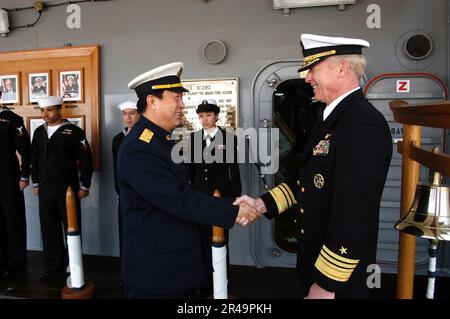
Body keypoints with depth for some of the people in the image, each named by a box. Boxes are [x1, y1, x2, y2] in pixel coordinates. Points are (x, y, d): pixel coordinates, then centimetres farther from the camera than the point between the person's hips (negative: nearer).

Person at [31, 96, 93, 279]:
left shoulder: (74, 131, -7)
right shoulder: (39, 132, 10)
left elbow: (85, 160, -8)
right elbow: (34, 159, 18)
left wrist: (84, 186, -9)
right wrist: (36, 183, 15)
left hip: (68, 188, -5)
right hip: (45, 189, 5)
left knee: (72, 228, 3)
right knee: (49, 228, 11)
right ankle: (53, 265, 26)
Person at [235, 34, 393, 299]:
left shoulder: (364, 125, -25)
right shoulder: (333, 119, 6)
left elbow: (356, 217, -28)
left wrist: (326, 284, -21)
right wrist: (262, 204, -1)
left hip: (339, 276, -8)